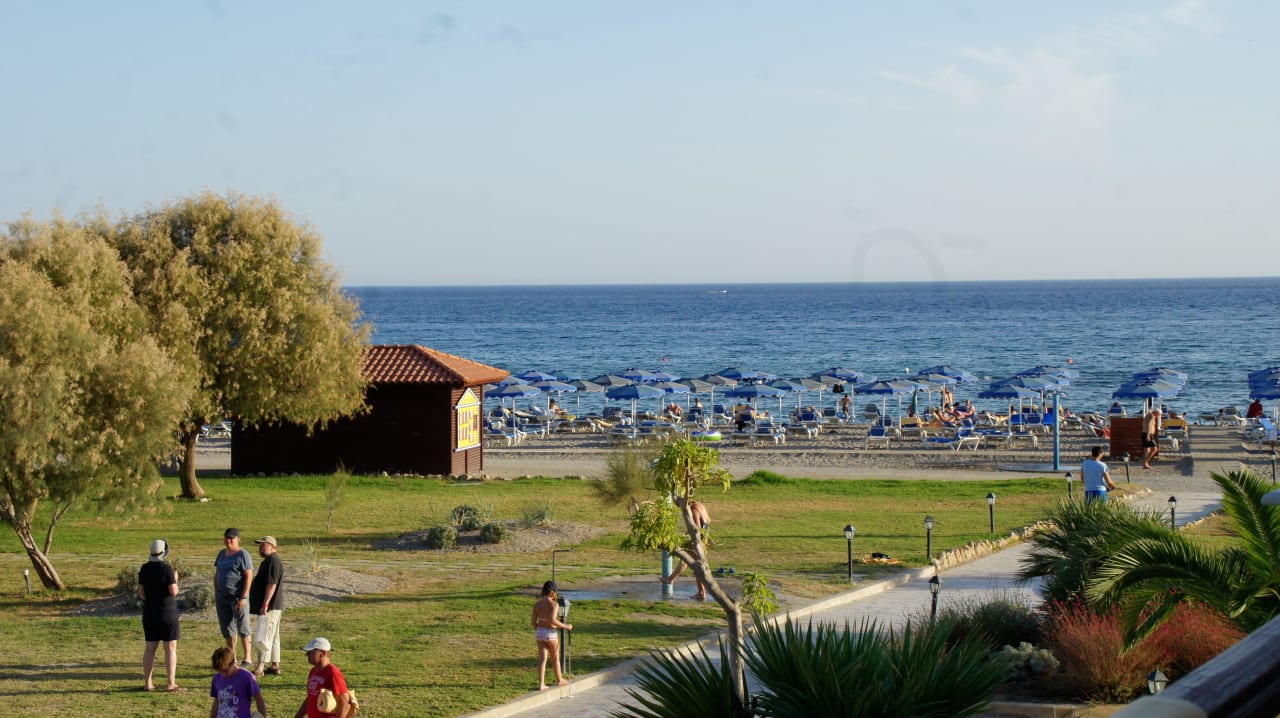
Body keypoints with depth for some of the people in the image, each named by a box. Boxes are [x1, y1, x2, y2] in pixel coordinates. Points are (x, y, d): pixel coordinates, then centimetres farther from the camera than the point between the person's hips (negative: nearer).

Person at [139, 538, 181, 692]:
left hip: (149, 611, 5)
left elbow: (141, 593, 6)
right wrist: (175, 580, 1)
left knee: (150, 647, 11)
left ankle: (147, 683, 11)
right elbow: (174, 591, -16)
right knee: (171, 647, 0)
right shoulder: (166, 568, -15)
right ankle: (171, 683, -4)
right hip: (167, 611, -5)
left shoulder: (144, 569, 2)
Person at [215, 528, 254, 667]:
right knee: (227, 628, 9)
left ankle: (247, 659, 2)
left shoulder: (243, 555, -8)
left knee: (242, 628, -4)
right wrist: (215, 594, 13)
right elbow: (216, 574, 19)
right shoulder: (222, 554, 13)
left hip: (238, 597, -7)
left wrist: (244, 597, -18)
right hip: (222, 596, 7)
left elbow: (249, 576, -13)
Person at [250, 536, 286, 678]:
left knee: (262, 638, -13)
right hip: (273, 607, 11)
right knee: (273, 638, 14)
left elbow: (272, 584, -24)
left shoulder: (273, 561, -16)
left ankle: (260, 668, -14)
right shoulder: (269, 561, 18)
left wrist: (265, 604, -25)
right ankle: (275, 666, 19)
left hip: (269, 607, -11)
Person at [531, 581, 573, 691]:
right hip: (551, 634, -5)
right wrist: (565, 626, -15)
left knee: (542, 659, 7)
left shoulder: (537, 604, 2)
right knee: (555, 658, 16)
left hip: (539, 632, 5)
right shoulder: (554, 605, -17)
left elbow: (533, 620, 4)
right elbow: (552, 620, -27)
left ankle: (541, 684, 0)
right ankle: (559, 680, 34)